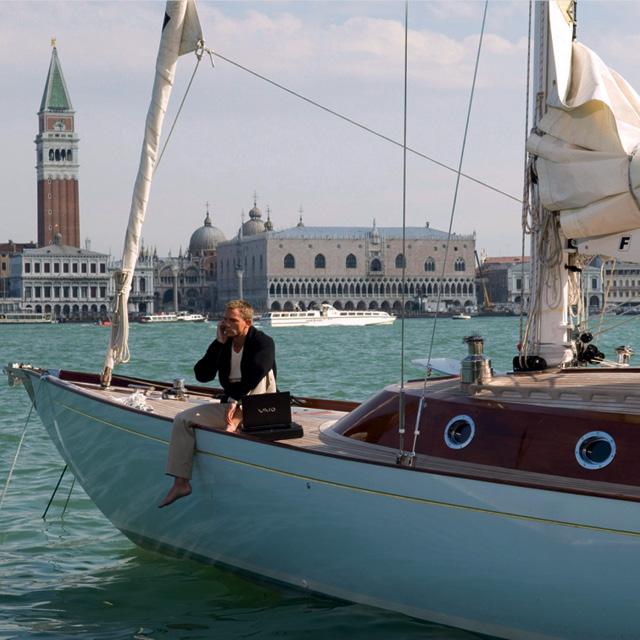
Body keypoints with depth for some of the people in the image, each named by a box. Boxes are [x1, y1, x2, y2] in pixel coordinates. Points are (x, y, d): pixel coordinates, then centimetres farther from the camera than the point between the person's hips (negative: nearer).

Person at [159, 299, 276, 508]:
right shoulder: (224, 344, 7)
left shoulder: (263, 343, -9)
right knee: (182, 420, -8)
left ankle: (239, 420, -39)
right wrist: (219, 343, -8)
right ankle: (181, 483, -12)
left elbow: (255, 375, -25)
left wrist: (236, 401, -29)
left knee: (264, 369, -31)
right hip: (230, 404, 6)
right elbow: (202, 375, -3)